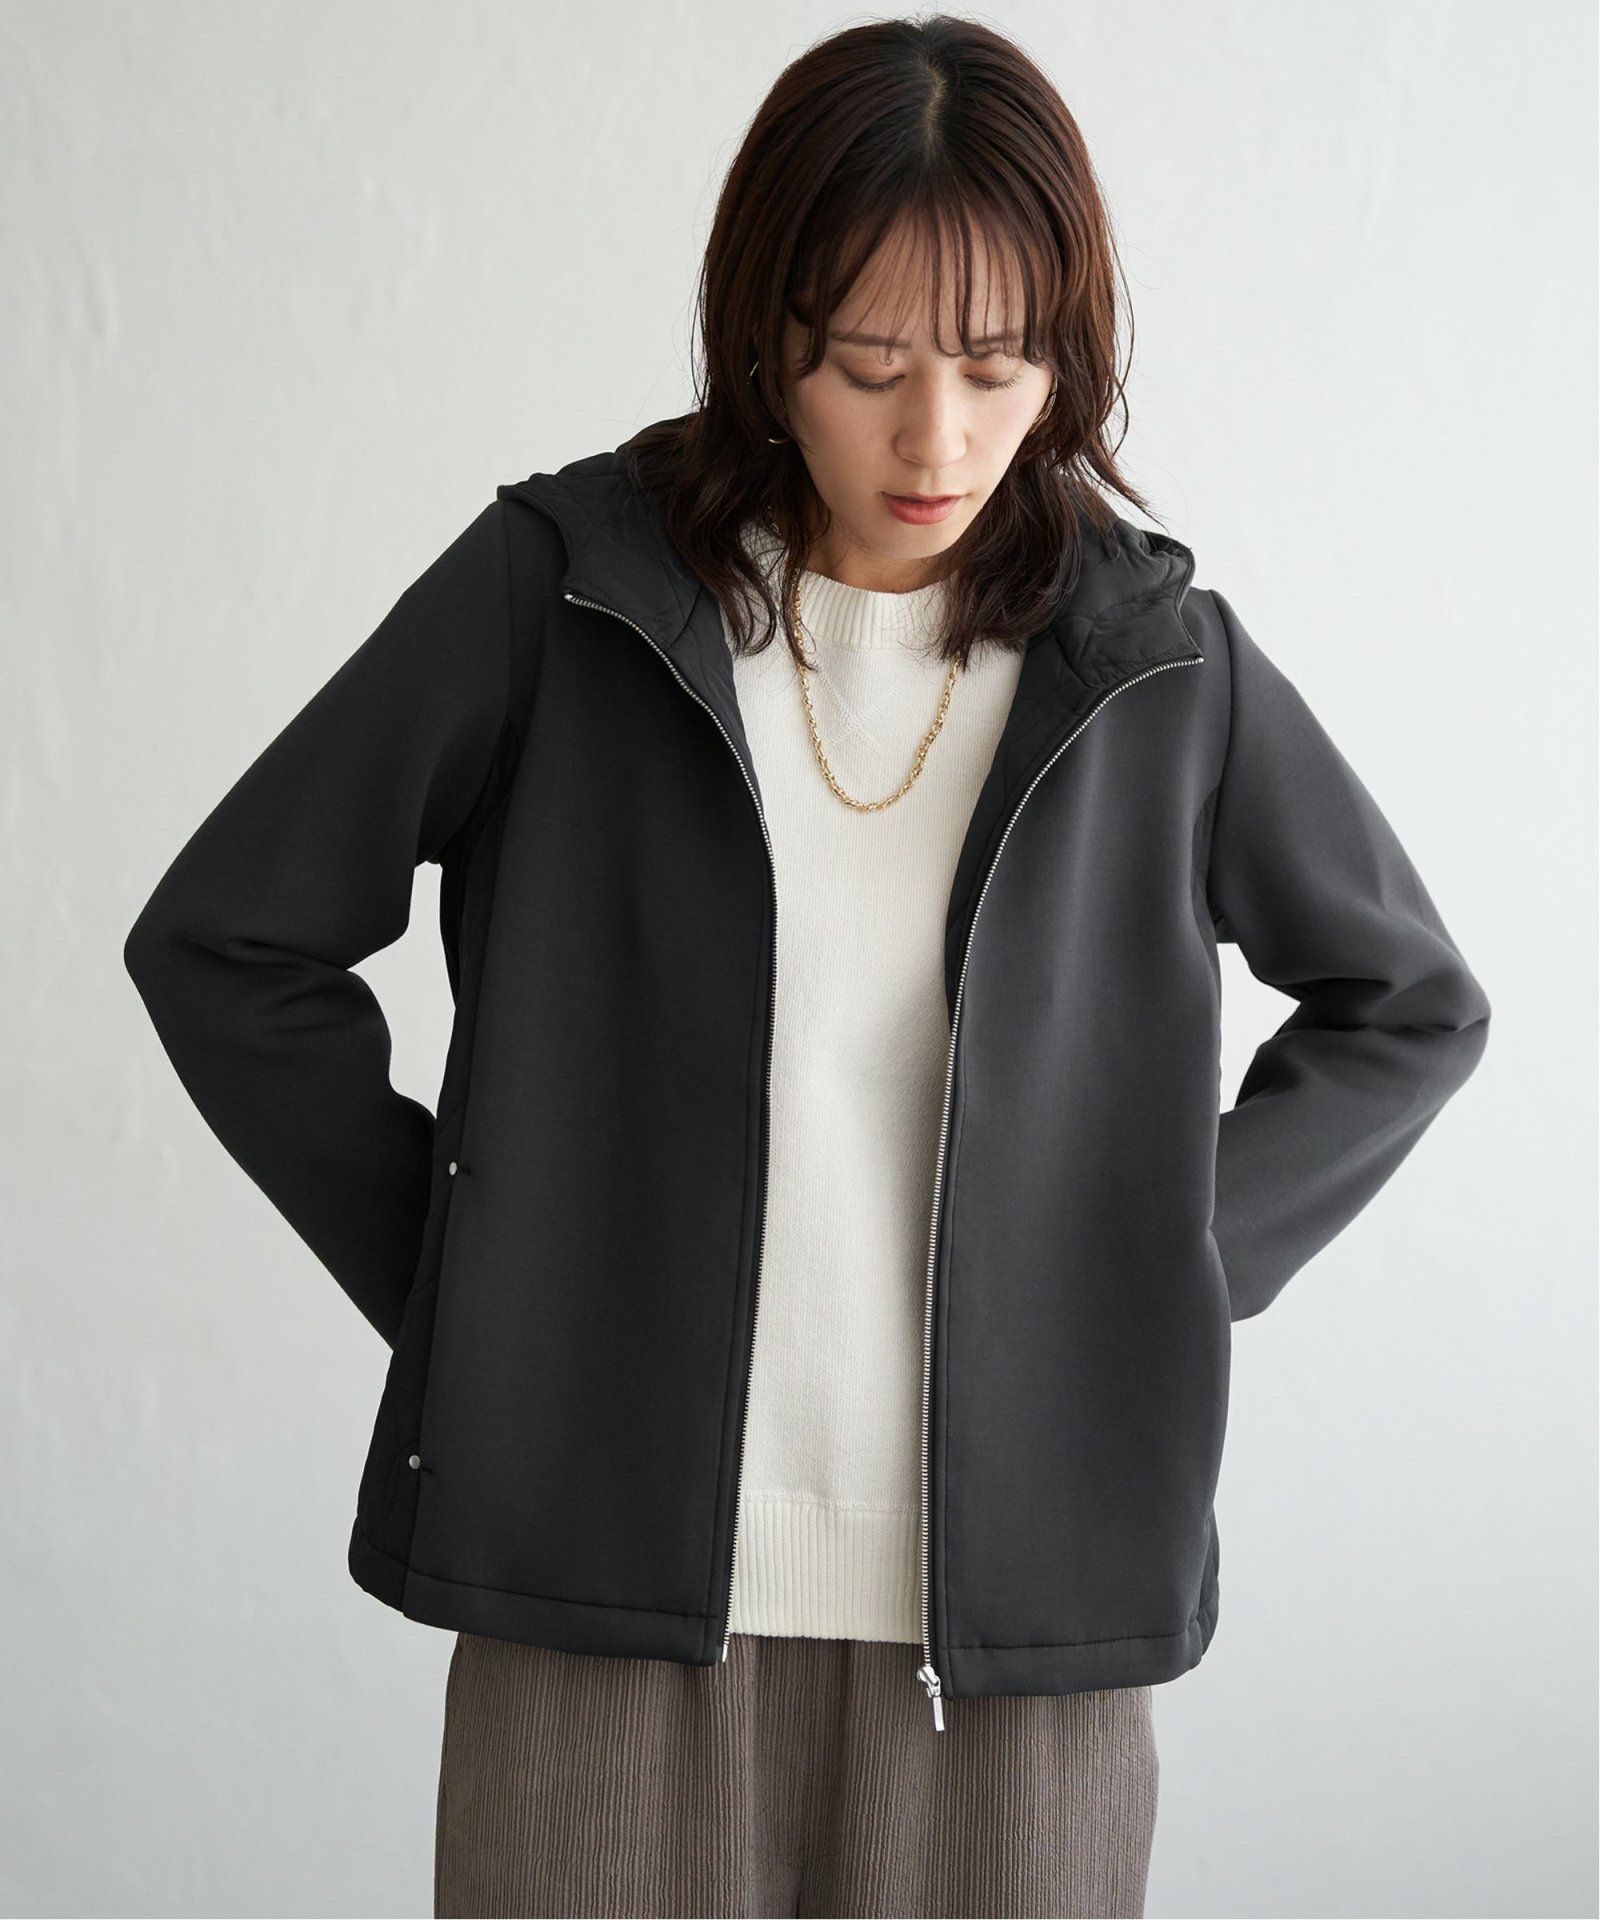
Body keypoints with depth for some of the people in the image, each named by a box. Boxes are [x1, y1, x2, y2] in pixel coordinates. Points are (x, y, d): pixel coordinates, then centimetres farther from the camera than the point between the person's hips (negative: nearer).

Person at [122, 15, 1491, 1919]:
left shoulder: (1154, 662, 2)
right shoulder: (558, 588, -2)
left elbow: (1408, 1001, 16)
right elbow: (224, 939, 4)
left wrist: (1168, 1267, 4)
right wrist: (450, 1277, 0)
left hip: (1017, 1614, 1)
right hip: (606, 1580, -1)